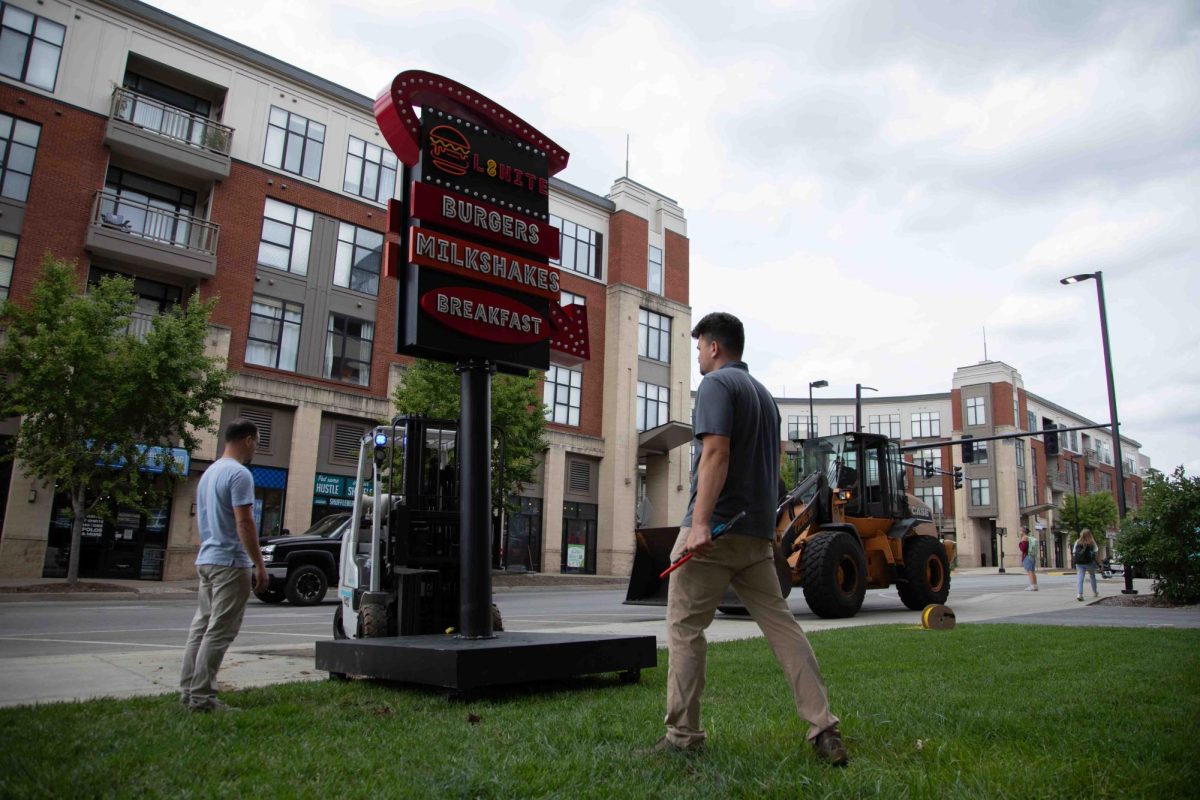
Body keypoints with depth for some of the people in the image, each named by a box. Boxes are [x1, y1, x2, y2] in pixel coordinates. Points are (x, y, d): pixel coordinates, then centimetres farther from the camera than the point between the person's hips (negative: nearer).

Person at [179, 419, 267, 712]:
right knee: (218, 632, -6)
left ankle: (189, 689, 19)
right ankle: (202, 696, -3)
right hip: (230, 562, -10)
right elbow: (244, 523, -20)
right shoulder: (239, 474, -15)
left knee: (201, 627, 14)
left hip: (206, 559, 10)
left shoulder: (209, 472, 15)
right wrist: (259, 564, -16)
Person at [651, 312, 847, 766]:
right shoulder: (764, 393, 20)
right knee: (780, 623, 8)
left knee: (684, 627, 1)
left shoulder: (716, 384, -7)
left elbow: (716, 453, -20)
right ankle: (824, 729, 6)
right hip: (758, 533, 8)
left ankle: (683, 734, 6)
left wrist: (700, 523, -26)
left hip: (715, 530, -8)